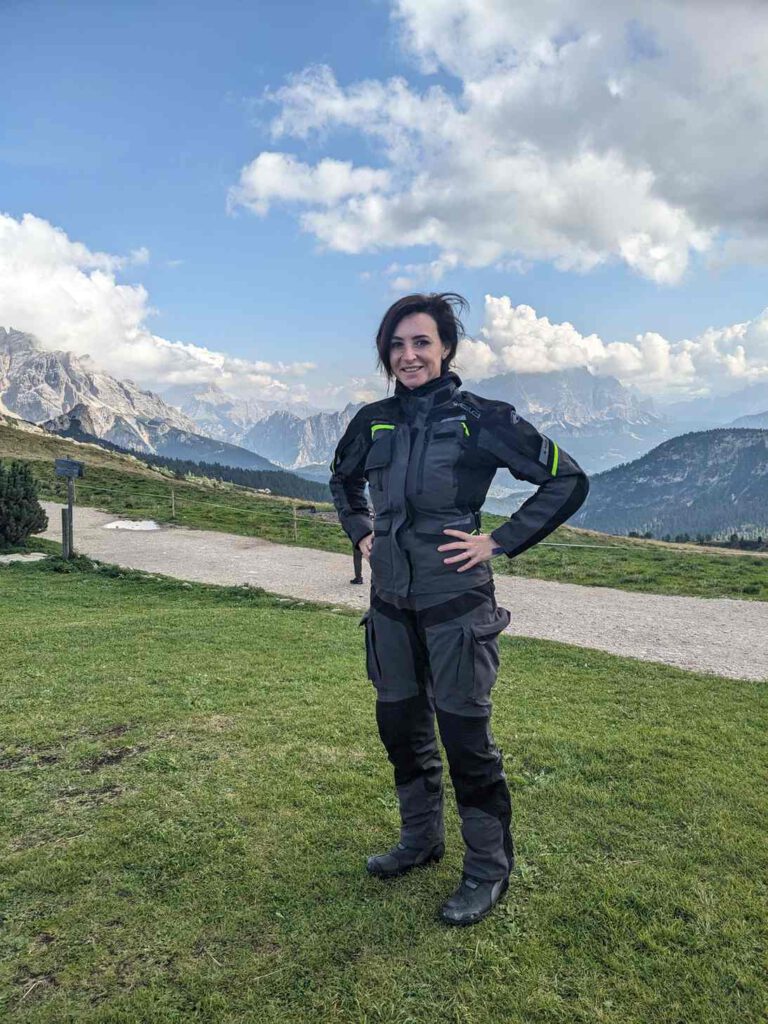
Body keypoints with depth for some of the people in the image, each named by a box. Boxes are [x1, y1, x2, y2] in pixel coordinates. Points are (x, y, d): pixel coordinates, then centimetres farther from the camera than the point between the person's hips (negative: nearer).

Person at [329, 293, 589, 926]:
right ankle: (421, 841, 39)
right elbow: (343, 479, 26)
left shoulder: (480, 419, -10)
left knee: (466, 737, 3)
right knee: (401, 727, 17)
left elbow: (568, 480, -7)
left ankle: (488, 871, 25)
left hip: (455, 603, -5)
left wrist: (499, 543, -11)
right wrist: (360, 533, 12)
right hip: (390, 602, 6)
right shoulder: (374, 421, 5)